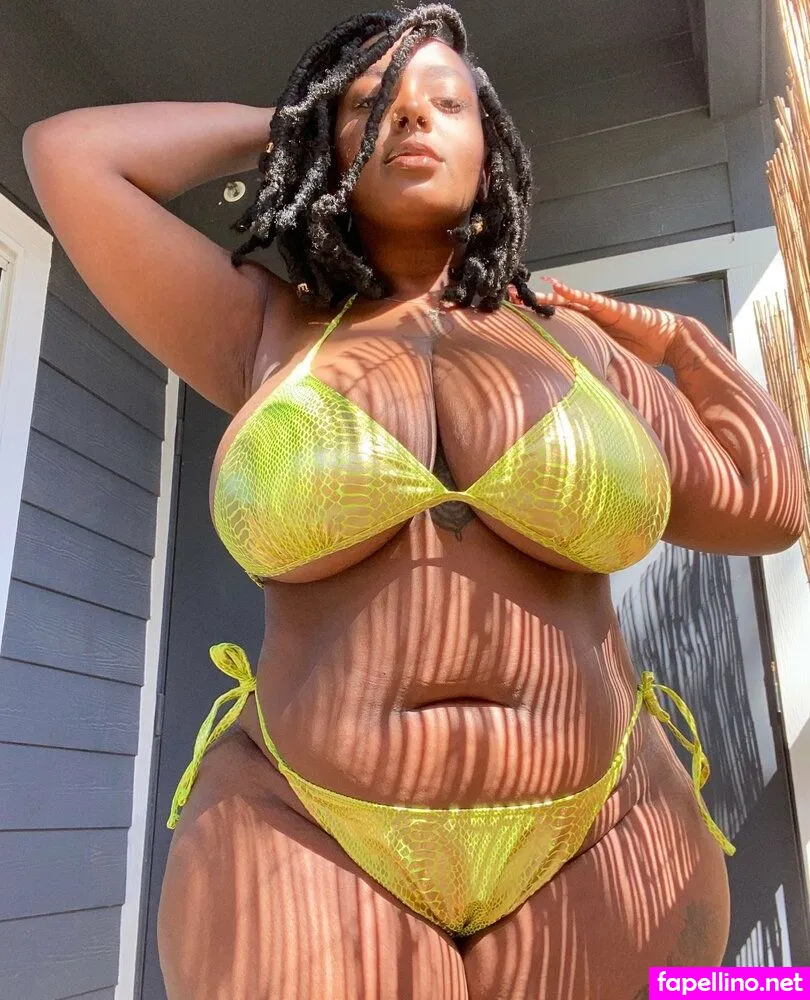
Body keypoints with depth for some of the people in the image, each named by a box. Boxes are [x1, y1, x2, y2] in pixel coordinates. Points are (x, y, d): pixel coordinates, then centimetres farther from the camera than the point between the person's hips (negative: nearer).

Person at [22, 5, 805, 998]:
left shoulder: (573, 343, 8)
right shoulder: (270, 336, 5)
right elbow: (68, 154, 0)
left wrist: (685, 344, 18)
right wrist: (284, 126, 11)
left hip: (594, 858, 3)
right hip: (310, 855, -1)